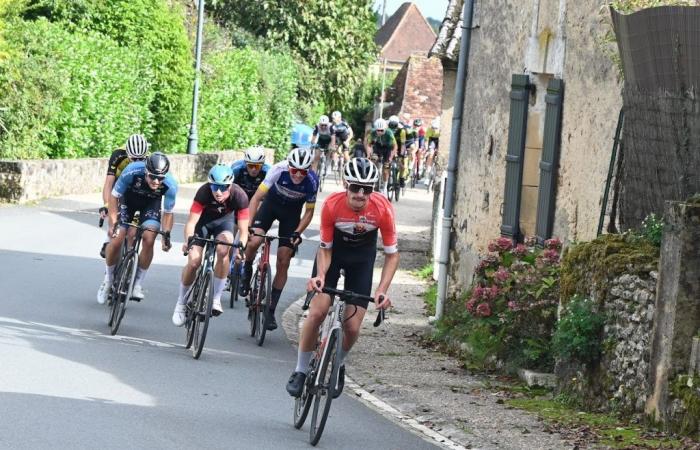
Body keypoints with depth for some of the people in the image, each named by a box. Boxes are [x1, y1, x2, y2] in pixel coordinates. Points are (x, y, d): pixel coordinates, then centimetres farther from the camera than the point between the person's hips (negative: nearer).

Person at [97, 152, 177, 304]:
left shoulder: (170, 185, -33)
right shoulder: (132, 171, -38)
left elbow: (168, 213, -15)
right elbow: (114, 196, -23)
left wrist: (166, 235, -25)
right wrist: (114, 223, -30)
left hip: (151, 204, 1)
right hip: (128, 199, -1)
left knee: (149, 240, -19)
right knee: (116, 240, -12)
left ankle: (137, 284, -3)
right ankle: (108, 279, 13)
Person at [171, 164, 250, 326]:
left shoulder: (239, 196, -32)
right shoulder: (204, 192, -35)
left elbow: (244, 230, -31)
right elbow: (191, 221, -37)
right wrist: (188, 240, -55)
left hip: (224, 220, 0)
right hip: (203, 220, 0)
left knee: (223, 250, -29)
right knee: (193, 261, -15)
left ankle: (216, 299, -16)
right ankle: (181, 303, 6)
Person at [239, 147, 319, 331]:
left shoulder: (312, 181, -27)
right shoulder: (279, 170, -32)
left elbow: (309, 212, -12)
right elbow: (257, 197, -27)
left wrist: (297, 233, -26)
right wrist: (248, 225, -35)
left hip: (292, 212, 1)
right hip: (272, 203, 0)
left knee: (283, 262, -5)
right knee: (254, 241, -26)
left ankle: (271, 310, 5)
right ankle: (247, 272, 8)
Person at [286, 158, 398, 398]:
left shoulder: (382, 208, -29)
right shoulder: (332, 205, -29)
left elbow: (392, 254, -19)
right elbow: (325, 248, -17)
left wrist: (382, 290, -32)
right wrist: (320, 275, -36)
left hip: (362, 257, 1)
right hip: (334, 250, 0)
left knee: (352, 327, -7)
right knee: (317, 313, -17)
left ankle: (338, 365, 25)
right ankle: (300, 371, 0)